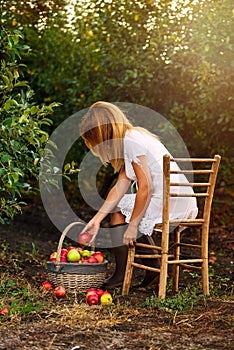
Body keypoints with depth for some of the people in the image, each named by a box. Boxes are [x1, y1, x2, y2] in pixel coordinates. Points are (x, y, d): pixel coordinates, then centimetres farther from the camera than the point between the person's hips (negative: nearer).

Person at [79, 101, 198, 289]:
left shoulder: (131, 140, -14)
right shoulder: (132, 137, 15)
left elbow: (145, 187, -19)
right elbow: (121, 185, 11)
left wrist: (132, 225, -13)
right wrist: (97, 219, 7)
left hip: (169, 205, -9)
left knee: (118, 208, 8)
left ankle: (121, 274, 10)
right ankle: (152, 267, 21)